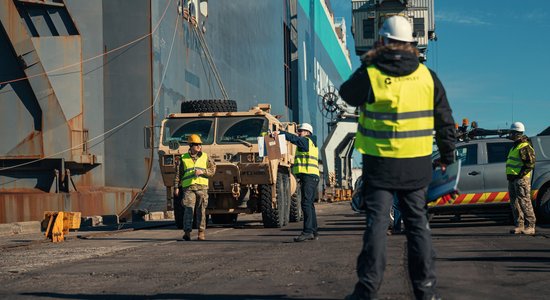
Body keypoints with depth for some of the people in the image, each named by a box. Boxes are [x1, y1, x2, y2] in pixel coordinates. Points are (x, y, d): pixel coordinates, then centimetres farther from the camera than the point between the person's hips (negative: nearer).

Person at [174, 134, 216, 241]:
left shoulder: (205, 157, 12)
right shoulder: (183, 158, 9)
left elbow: (212, 170, 7)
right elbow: (178, 174, 9)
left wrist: (202, 172, -9)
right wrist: (176, 187, 3)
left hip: (202, 187, 1)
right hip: (188, 187, -1)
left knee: (201, 211, 1)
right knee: (188, 210, -10)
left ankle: (201, 233, 6)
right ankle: (187, 232, -9)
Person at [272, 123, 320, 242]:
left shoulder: (306, 141, -1)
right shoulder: (312, 144, 27)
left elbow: (293, 138, -16)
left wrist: (280, 133, -16)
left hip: (308, 176, -10)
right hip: (312, 177, 10)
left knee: (306, 203, -16)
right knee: (309, 204, 12)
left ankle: (307, 231, -23)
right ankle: (314, 232, 14)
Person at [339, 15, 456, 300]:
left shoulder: (370, 75, -9)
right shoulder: (427, 76, 1)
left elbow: (347, 93, 12)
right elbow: (444, 119, 7)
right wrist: (447, 153, 19)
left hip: (380, 164, -2)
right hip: (416, 164, 2)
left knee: (376, 223, 2)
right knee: (417, 223, 9)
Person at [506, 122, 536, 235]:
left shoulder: (525, 147, -10)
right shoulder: (515, 147, 21)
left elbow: (530, 163, -16)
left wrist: (521, 175, -19)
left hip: (521, 179, -10)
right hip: (512, 179, 10)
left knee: (524, 202, -10)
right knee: (515, 203, 10)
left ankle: (530, 227, -8)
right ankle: (519, 225, 15)